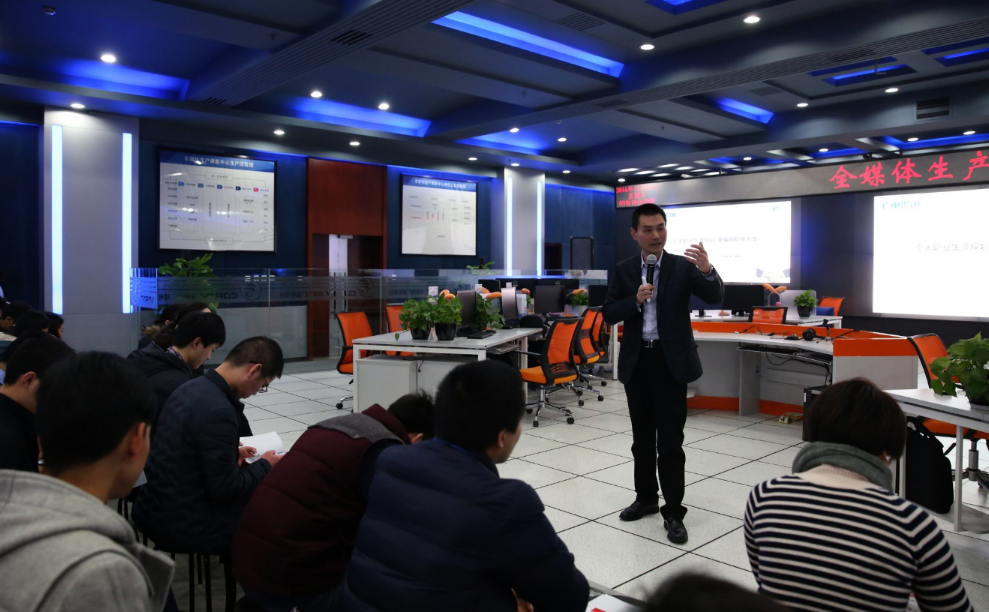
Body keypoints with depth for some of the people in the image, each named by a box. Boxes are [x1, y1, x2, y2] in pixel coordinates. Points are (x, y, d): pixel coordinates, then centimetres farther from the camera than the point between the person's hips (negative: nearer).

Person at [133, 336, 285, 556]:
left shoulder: (190, 388, 2)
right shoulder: (219, 411, -26)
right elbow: (226, 489, -20)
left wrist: (231, 454, 12)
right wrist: (265, 465, -6)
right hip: (183, 525, -9)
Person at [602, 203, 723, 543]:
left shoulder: (683, 267, -3)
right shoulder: (623, 270, 4)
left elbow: (715, 297, -16)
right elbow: (609, 314, 1)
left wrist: (707, 270, -35)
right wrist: (635, 300, -16)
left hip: (671, 361, -3)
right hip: (636, 362, 3)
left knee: (670, 441, -1)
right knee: (642, 438, 15)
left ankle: (673, 512, 8)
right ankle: (646, 498, 31)